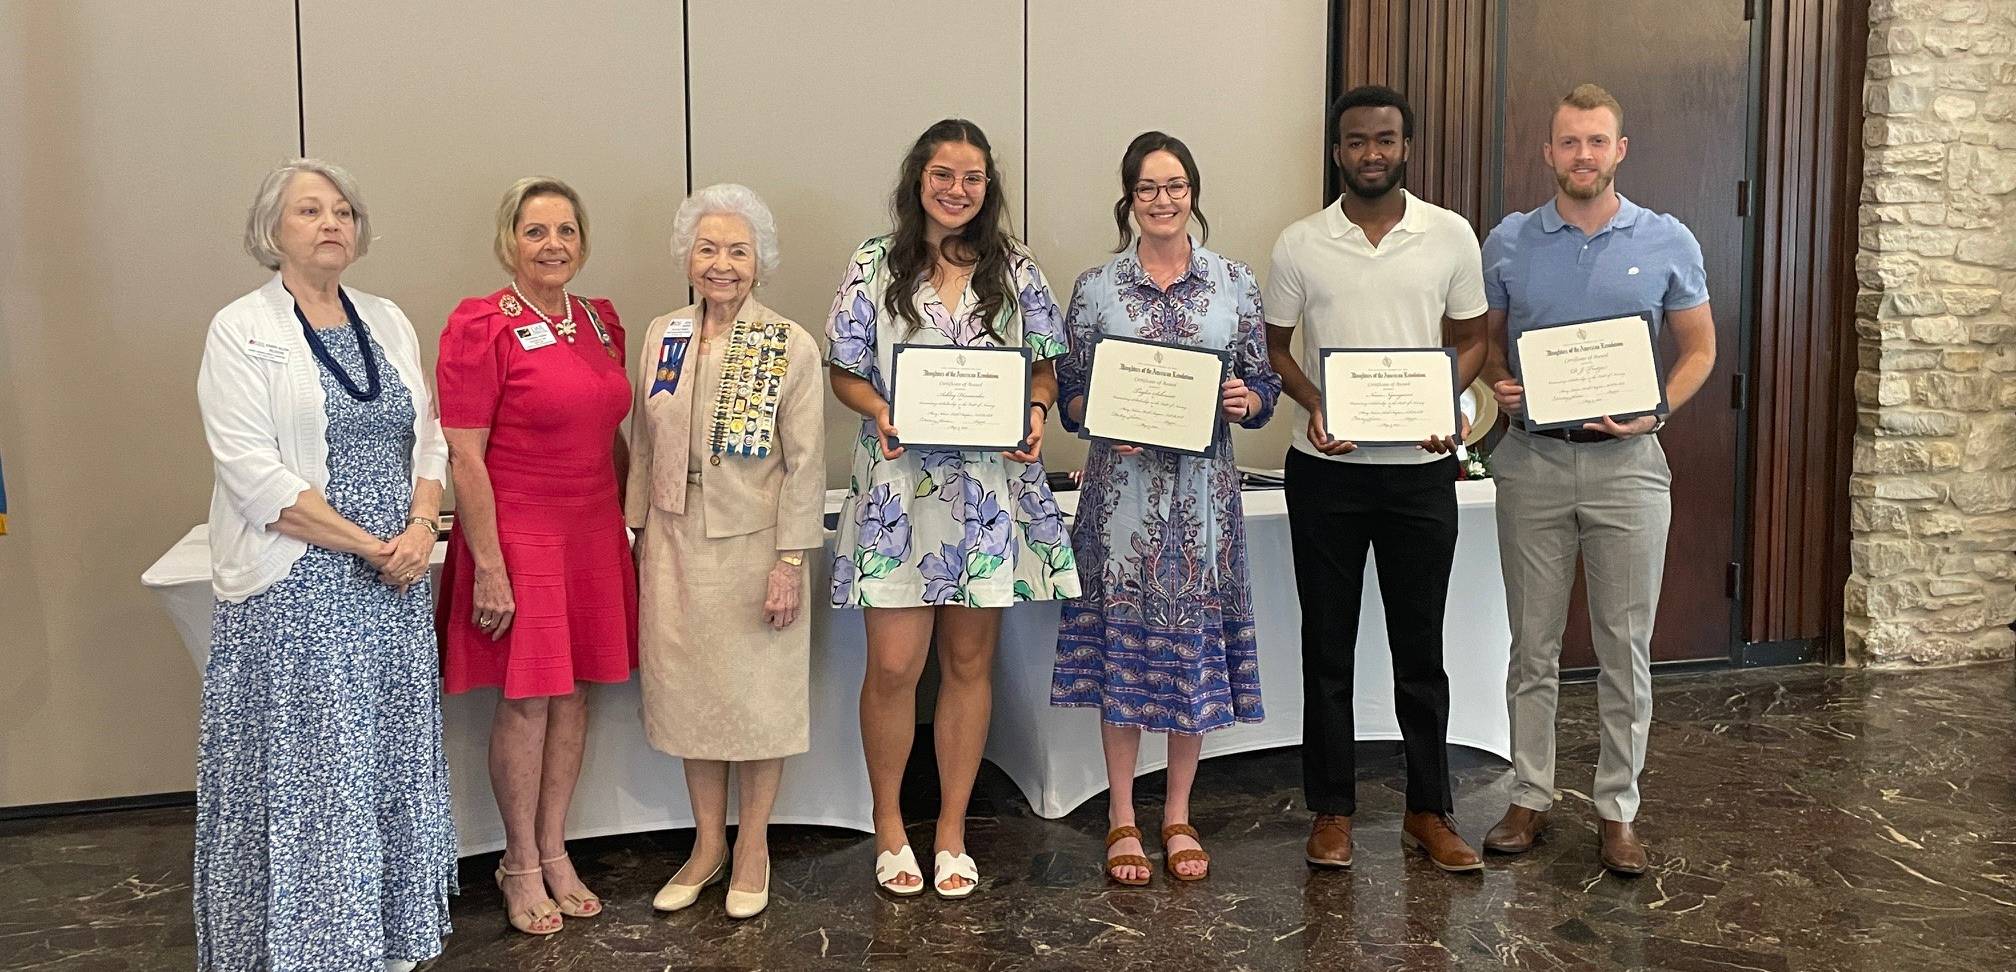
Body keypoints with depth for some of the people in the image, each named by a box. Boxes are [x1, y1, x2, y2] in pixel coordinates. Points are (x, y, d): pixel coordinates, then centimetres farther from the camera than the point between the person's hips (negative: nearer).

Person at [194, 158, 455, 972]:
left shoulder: (387, 322, 11)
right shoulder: (240, 332, -6)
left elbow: (427, 437, 10)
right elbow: (253, 472, -14)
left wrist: (420, 529, -8)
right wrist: (366, 545, -16)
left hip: (395, 582, 5)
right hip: (295, 587, -5)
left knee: (391, 758, 10)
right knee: (303, 768, 1)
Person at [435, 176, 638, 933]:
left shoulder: (600, 321, 8)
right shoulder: (482, 327, -11)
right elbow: (462, 457, -13)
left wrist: (631, 523, 12)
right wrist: (488, 567, -16)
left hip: (594, 535, 6)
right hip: (519, 536, -6)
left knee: (573, 695, 12)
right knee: (525, 701, 3)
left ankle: (554, 853, 26)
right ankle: (520, 865, 20)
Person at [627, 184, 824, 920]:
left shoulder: (790, 348, -8)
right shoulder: (660, 338, 4)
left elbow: (804, 462, -10)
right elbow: (643, 447, 9)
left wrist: (790, 561, -13)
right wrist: (640, 534, 7)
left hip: (754, 543, -4)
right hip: (676, 542, 4)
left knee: (757, 691, 6)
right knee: (687, 689, 11)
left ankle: (752, 845, 24)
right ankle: (707, 842, 27)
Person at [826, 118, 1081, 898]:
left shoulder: (1014, 271, 8)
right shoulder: (875, 266, 3)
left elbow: (1044, 366, 12)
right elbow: (845, 372, 3)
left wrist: (1035, 412, -9)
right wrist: (882, 412, -17)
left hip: (992, 488, 2)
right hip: (900, 488, -2)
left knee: (969, 663, 8)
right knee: (893, 665, -3)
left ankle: (952, 831, 22)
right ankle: (888, 825, 19)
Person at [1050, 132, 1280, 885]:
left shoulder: (1235, 283, 5)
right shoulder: (1096, 288, 3)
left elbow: (1265, 384, 7)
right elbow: (1069, 393, 4)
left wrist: (1247, 401, -14)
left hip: (1203, 489, 1)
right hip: (1123, 485, -1)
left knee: (1196, 641, 7)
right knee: (1121, 643, 3)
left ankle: (1178, 815, 23)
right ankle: (1122, 819, 18)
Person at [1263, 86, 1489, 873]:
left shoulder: (1451, 236, 2)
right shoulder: (1299, 244, 1)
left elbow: (1470, 339, 8)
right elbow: (1275, 349, 6)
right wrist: (1314, 405, -13)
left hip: (1420, 469, 0)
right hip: (1326, 471, 0)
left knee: (1420, 646, 8)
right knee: (1328, 647, 7)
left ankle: (1429, 811, 21)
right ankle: (1332, 811, 19)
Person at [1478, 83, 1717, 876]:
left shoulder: (1667, 243, 1)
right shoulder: (1508, 243, 4)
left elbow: (1698, 350, 7)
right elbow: (1483, 340, 13)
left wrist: (1656, 412, -11)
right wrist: (1497, 383, -9)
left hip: (1627, 463, -1)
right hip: (1533, 460, 1)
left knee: (1626, 648, 5)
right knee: (1533, 645, 8)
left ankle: (1618, 810, 16)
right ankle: (1529, 798, 19)